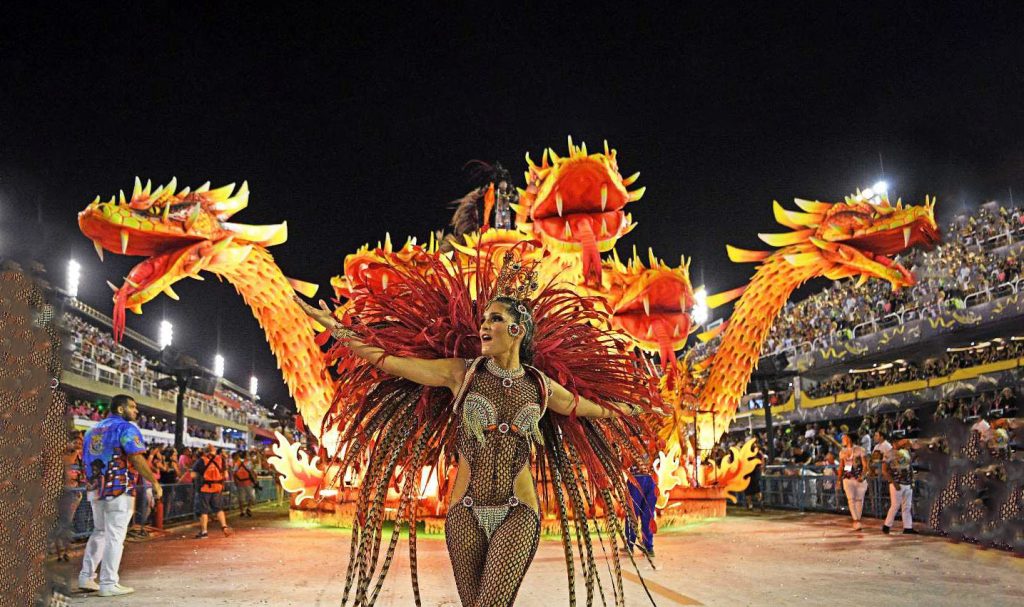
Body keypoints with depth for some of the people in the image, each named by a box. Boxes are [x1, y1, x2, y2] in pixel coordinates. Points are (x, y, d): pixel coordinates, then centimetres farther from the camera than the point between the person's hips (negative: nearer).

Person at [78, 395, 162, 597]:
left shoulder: (93, 430, 16)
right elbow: (137, 460, -17)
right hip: (119, 489, -8)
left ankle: (86, 577, 19)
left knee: (99, 532, 20)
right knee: (115, 536, -2)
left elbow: (86, 461, 18)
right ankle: (109, 584, 0)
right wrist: (155, 482, -11)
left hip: (95, 490, 8)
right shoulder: (125, 428, -9)